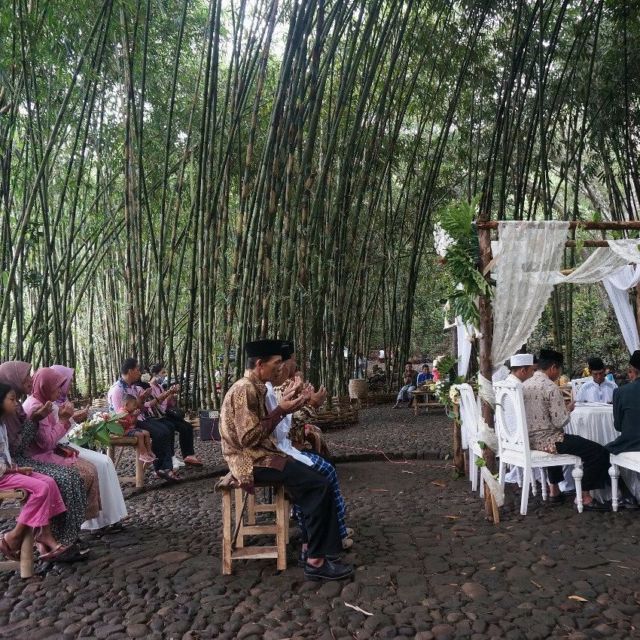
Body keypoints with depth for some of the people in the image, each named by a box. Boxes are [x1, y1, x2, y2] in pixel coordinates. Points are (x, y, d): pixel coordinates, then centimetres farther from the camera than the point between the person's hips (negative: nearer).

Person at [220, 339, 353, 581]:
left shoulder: (254, 387, 12)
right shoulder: (245, 390, -19)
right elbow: (249, 438, -25)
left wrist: (284, 404, 4)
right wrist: (281, 411, -19)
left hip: (258, 455, 10)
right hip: (250, 460, -10)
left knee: (315, 478, 4)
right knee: (318, 484, -16)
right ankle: (315, 561, -10)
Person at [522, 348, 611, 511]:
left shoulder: (524, 385, 6)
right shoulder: (551, 388, -17)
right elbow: (560, 422, -19)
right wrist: (568, 409, 0)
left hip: (529, 439, 9)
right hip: (546, 440, -9)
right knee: (599, 452, -4)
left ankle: (554, 490, 40)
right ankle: (585, 498, 2)